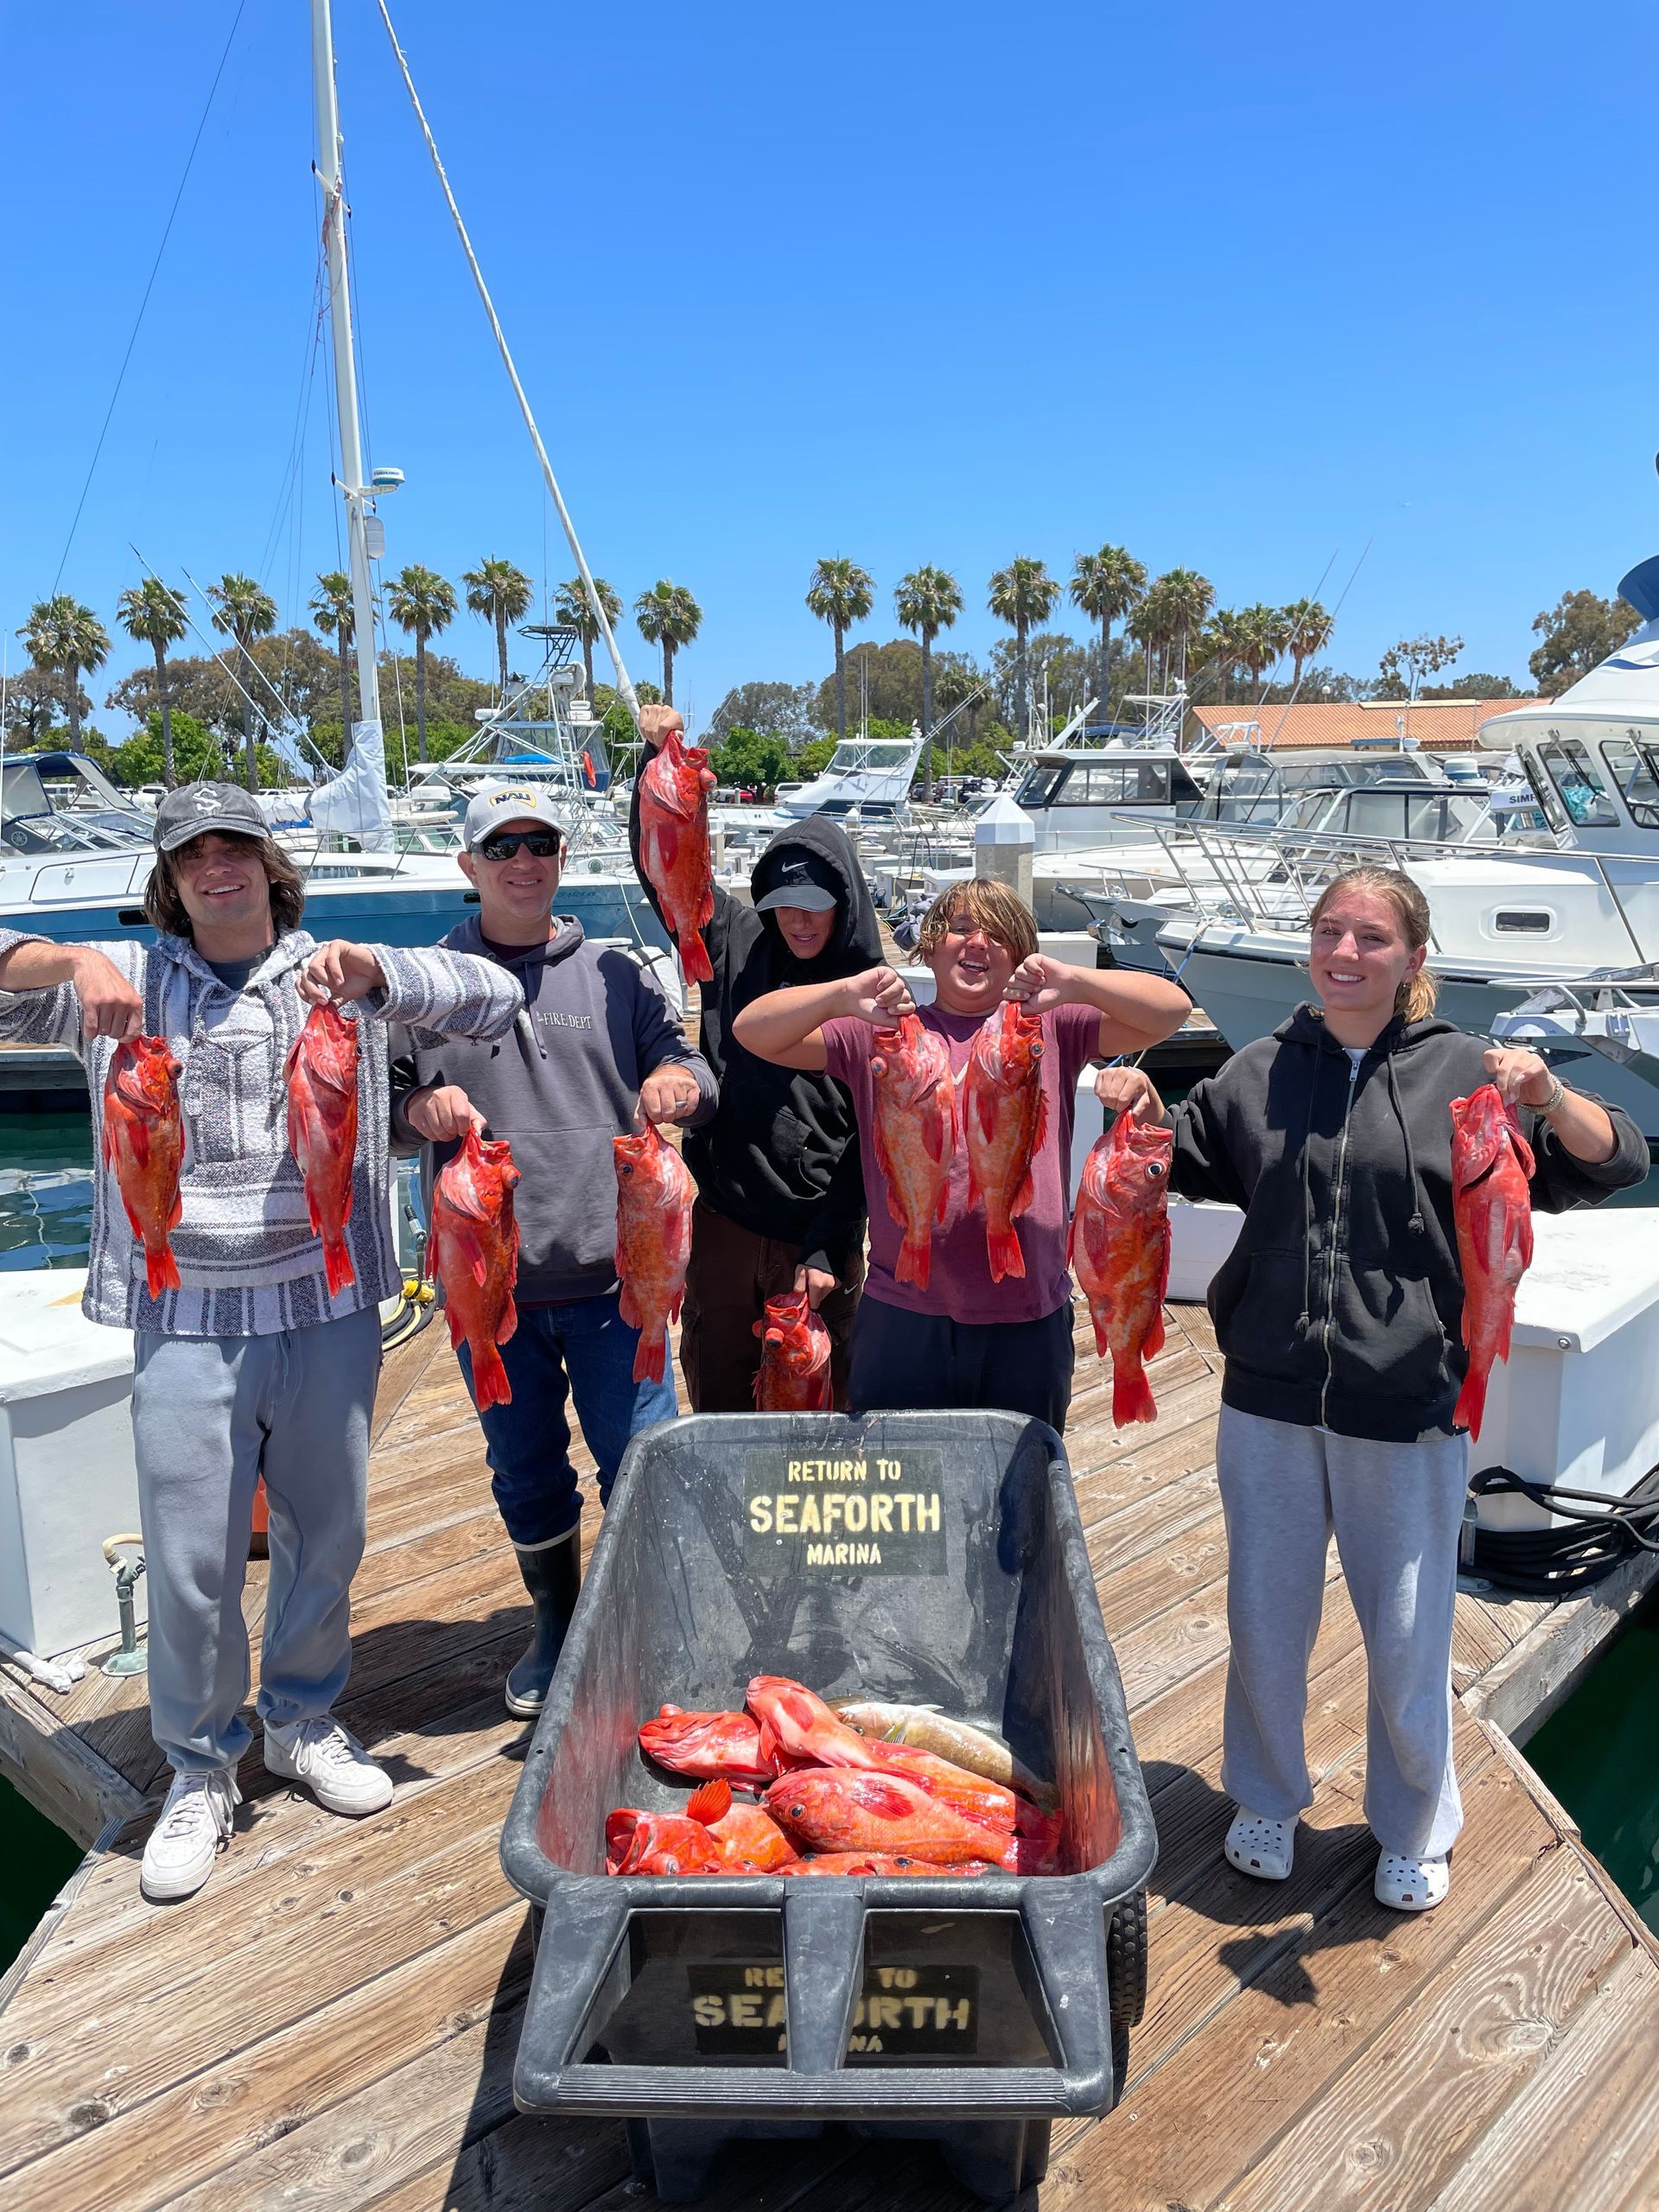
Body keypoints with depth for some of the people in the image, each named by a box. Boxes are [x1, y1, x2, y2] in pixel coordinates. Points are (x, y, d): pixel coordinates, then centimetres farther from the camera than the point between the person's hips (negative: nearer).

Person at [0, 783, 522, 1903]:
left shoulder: (340, 978, 5)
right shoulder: (127, 981, 7)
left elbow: (495, 997, -3)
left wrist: (372, 969, -19)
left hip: (328, 1310, 1)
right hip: (185, 1319, -1)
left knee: (326, 1536, 14)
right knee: (191, 1561, 3)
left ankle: (306, 1722, 37)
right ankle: (201, 1772, 25)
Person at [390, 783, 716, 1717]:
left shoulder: (615, 973, 6)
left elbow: (696, 1075, 7)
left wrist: (681, 1080, -17)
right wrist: (418, 1107, -13)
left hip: (610, 1275, -1)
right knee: (527, 1477, 15)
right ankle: (557, 1630, 37)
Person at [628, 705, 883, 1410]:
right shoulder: (735, 944, 2)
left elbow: (874, 1139, -6)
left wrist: (827, 1251, -9)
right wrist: (660, 765, -13)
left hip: (820, 1238, -2)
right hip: (725, 1222, 2)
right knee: (715, 1402, 13)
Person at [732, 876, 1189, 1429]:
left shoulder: (1051, 1027, 6)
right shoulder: (877, 1030, 5)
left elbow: (1171, 1011, -4)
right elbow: (753, 1031, -3)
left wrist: (1075, 983, -21)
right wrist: (842, 995, -22)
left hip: (1028, 1320, 1)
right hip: (903, 1315, -1)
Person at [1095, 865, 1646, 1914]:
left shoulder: (1462, 1072, -3)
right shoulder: (1263, 1071, 5)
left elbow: (1618, 1164, -4)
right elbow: (1188, 1161, 20)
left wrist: (1549, 1098, -24)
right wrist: (1143, 1110, -1)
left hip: (1410, 1411, -2)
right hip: (1270, 1400, 3)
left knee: (1408, 1638, 12)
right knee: (1265, 1621, 15)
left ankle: (1415, 1830, 38)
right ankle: (1268, 1798, 41)